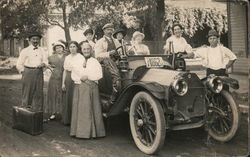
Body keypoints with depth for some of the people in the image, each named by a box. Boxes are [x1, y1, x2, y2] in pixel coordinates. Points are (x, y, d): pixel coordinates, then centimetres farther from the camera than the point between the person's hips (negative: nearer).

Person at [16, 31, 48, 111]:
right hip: (28, 72, -3)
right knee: (27, 93, 0)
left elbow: (45, 61, 8)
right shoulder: (25, 51, 3)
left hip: (39, 73, 3)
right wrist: (23, 72, -2)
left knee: (38, 93, 4)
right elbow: (19, 65, 5)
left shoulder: (42, 51, 12)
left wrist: (43, 64, -12)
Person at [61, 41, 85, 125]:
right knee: (67, 100, 8)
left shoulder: (81, 57, -3)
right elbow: (65, 71, 12)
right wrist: (63, 83, 7)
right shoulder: (67, 57, 12)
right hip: (68, 80, 5)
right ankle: (67, 119, 20)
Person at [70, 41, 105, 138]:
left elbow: (99, 75, -3)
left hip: (92, 87, -2)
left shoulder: (95, 62, 7)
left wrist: (88, 77, -12)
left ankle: (92, 132, -2)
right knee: (79, 109, 0)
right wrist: (80, 79, -8)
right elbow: (73, 75, 10)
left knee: (91, 109, -5)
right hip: (79, 88, 3)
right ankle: (79, 131, 5)